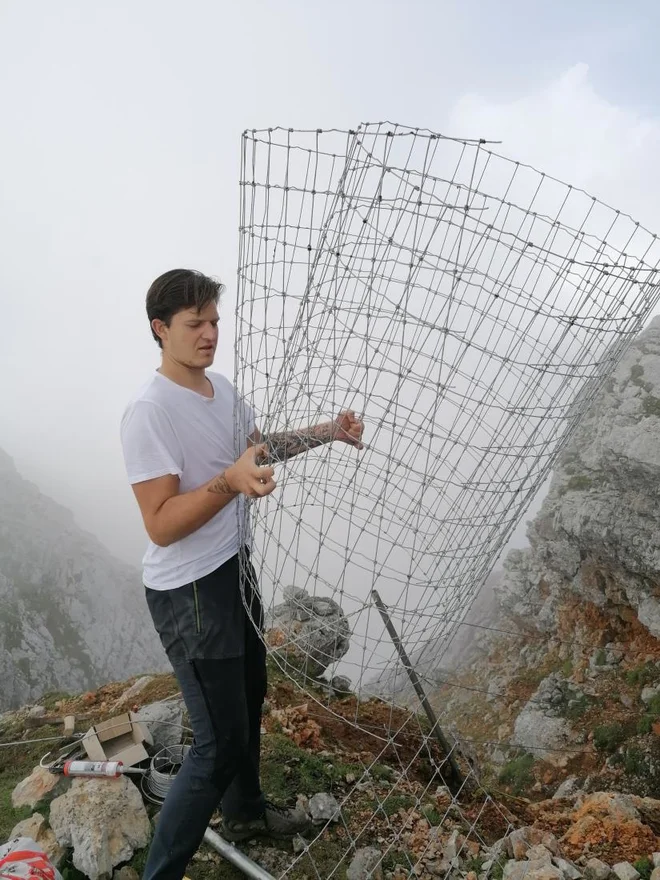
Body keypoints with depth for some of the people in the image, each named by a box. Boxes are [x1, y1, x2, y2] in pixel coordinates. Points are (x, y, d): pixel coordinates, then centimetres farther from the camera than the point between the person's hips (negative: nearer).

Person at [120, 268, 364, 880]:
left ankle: (245, 811, 49)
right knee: (221, 743, -4)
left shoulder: (221, 388, 4)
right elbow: (161, 526, -26)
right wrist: (231, 481, -38)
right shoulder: (148, 412, -23)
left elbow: (259, 445, 21)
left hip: (235, 569, 9)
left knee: (249, 699, 24)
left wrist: (326, 433, 10)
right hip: (189, 593, -9)